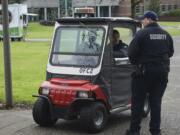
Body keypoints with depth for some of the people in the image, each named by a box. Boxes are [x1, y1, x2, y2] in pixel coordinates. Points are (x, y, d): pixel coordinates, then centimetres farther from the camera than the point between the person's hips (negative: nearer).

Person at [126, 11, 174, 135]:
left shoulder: (142, 34, -11)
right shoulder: (166, 35, 6)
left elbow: (131, 53, -13)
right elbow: (170, 52, 13)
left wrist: (135, 62, 6)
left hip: (144, 71, -4)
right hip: (162, 72, 5)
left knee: (138, 102, 6)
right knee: (156, 102, 12)